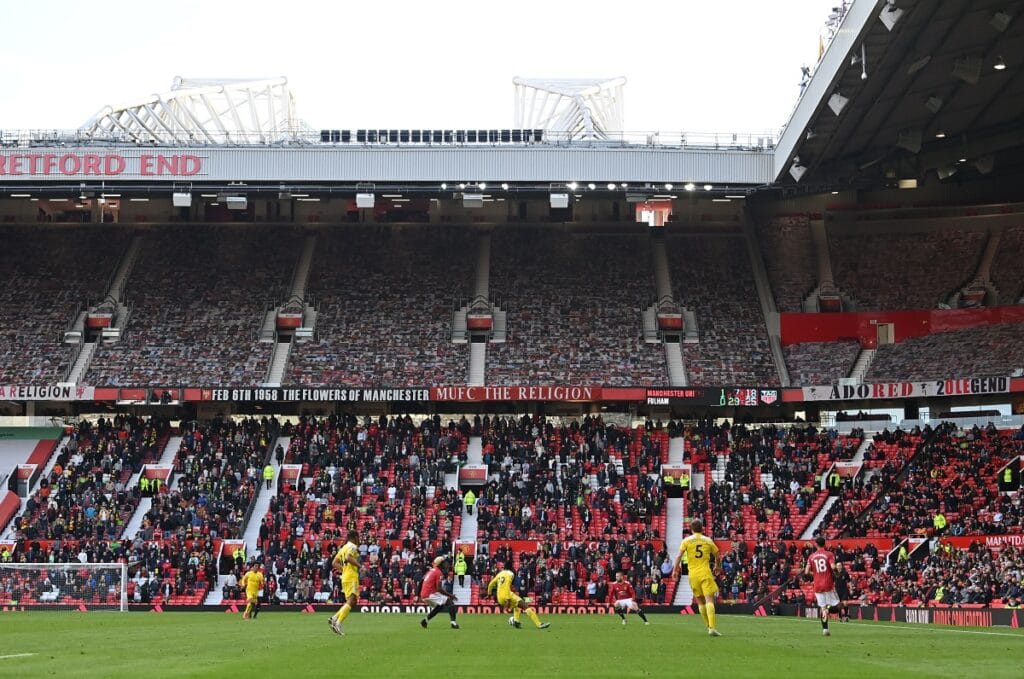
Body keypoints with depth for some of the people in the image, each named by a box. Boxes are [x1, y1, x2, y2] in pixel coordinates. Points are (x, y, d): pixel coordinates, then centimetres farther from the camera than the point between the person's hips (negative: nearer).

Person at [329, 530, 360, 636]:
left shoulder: (343, 548, 20)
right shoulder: (352, 547, -5)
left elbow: (334, 563, 18)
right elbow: (348, 557, -25)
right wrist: (359, 565, -17)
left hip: (345, 577, 9)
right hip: (351, 577, -9)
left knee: (350, 602, 12)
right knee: (351, 601, -15)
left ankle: (334, 618, 3)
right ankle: (338, 623, -24)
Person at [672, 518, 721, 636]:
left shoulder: (687, 540, 5)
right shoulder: (708, 540, 8)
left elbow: (679, 556, -4)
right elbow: (716, 555, 19)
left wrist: (675, 570, 0)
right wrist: (717, 566, 37)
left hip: (693, 574, 1)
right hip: (705, 573, -1)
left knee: (700, 601, 13)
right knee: (709, 600, -9)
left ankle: (709, 626, 17)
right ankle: (712, 627, -22)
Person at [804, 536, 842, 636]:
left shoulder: (811, 556, 6)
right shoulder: (829, 554, -3)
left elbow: (806, 572, 0)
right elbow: (833, 567, -18)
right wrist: (837, 569, 3)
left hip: (817, 586, 3)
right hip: (828, 584, -3)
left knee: (822, 607, 10)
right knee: (836, 605, 8)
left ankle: (825, 629, 3)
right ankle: (828, 609, -25)